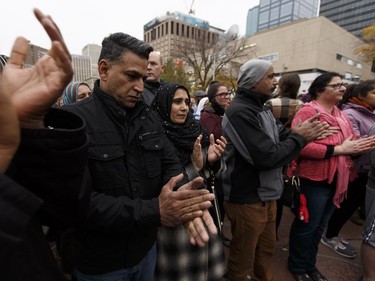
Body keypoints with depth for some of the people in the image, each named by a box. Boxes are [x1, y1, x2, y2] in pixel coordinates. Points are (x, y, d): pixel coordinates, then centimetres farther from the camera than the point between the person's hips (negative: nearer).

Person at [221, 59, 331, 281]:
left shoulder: (260, 109, 10)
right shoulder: (240, 112, -23)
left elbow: (275, 141, 9)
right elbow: (267, 157, -27)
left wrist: (294, 133, -9)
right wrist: (300, 137, -13)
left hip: (266, 194, 9)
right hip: (247, 199, -9)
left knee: (267, 248, 28)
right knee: (243, 256, 13)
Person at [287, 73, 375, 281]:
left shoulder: (340, 115, 13)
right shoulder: (308, 112, -14)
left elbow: (351, 142, 20)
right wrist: (339, 149, -22)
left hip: (337, 181, 8)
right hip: (315, 181, -8)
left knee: (319, 227, 21)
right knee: (306, 226, 9)